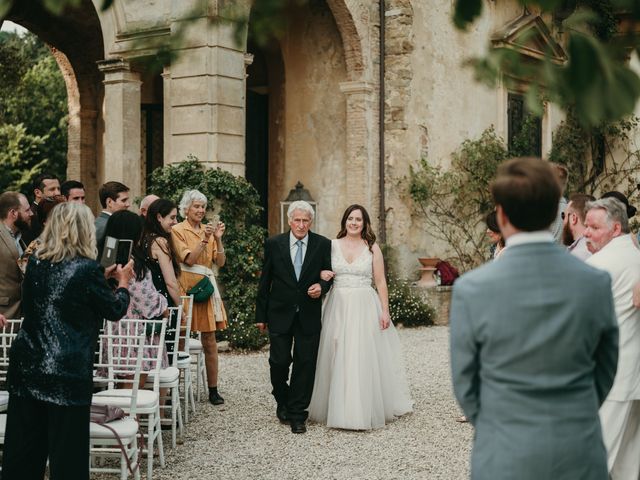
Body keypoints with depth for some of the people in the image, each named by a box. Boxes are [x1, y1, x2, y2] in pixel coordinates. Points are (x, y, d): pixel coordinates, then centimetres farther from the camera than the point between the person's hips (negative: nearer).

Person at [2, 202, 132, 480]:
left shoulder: (35, 264, 6)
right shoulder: (87, 269, -13)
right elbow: (115, 310, 0)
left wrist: (103, 278, 26)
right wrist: (123, 282, 18)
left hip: (26, 366, 6)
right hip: (67, 372, -6)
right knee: (67, 448, 4)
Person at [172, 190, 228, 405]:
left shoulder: (208, 229, 15)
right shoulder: (178, 230, 1)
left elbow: (220, 262, 7)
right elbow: (188, 258, -11)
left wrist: (218, 239, -6)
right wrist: (204, 240, -18)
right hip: (186, 287, -4)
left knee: (210, 341, 3)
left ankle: (213, 390, 6)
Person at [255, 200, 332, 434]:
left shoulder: (323, 245, 0)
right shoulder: (274, 244, 0)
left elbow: (329, 274, 9)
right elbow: (265, 281, 4)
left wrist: (322, 286, -16)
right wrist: (260, 315, 4)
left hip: (309, 315, 0)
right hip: (280, 313, 0)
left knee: (305, 364, 2)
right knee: (279, 361, 0)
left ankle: (297, 414, 12)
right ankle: (283, 402, 27)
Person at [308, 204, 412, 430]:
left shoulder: (372, 248, 3)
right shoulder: (332, 245, 6)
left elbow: (381, 282, 2)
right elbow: (321, 272, 14)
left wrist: (385, 311, -4)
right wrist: (321, 275, -9)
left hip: (365, 308, -2)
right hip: (338, 307, 2)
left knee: (364, 358, -3)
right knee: (338, 358, 2)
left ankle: (366, 411, 4)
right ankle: (339, 409, 11)